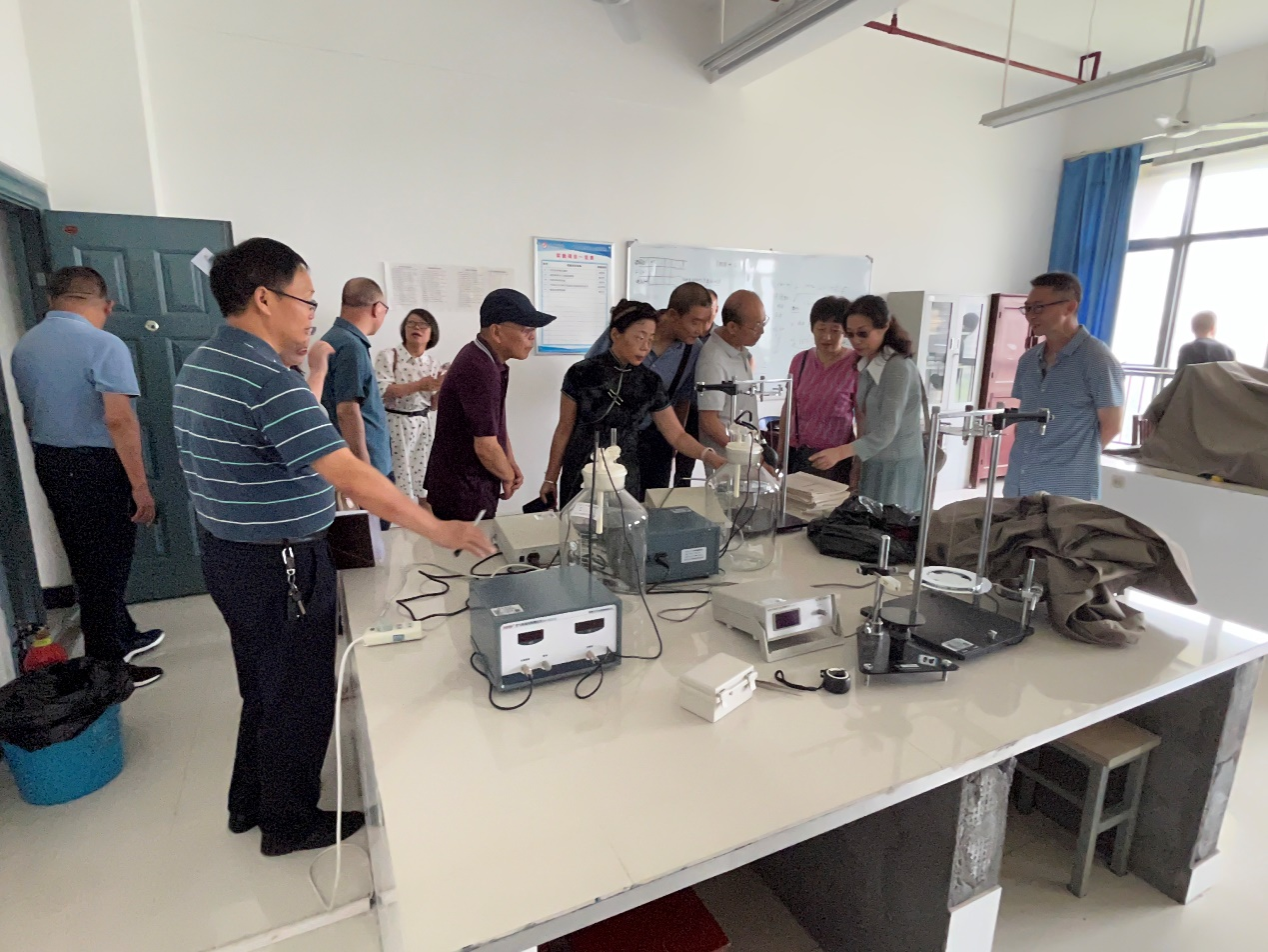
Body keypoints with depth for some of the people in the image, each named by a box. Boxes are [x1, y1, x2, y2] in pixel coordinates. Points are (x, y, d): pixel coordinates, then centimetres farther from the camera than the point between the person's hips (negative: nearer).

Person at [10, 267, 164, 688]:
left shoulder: (24, 346, 8)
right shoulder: (104, 345, -18)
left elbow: (29, 415, 17)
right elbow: (118, 420, -25)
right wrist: (140, 485, -20)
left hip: (49, 465, 8)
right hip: (97, 468, -8)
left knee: (86, 564, 19)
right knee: (106, 567, 3)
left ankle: (123, 637, 35)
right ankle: (105, 667, 14)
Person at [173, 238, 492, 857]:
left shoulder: (200, 367, 7)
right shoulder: (269, 382, -26)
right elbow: (354, 479, -31)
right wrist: (440, 531, -25)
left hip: (227, 554, 10)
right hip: (279, 568, -10)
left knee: (264, 687, 25)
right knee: (301, 696, 10)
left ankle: (249, 803, 43)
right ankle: (289, 823, 30)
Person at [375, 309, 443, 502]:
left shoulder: (432, 364, 9)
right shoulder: (389, 356, -6)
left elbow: (433, 404, 10)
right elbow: (381, 391, -18)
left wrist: (440, 388, -11)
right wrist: (418, 386, -23)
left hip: (422, 426, 5)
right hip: (394, 424, -5)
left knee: (422, 481, 9)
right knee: (400, 480, -2)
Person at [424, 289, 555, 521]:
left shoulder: (488, 361, 6)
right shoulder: (479, 370, -26)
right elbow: (485, 447, -24)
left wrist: (511, 463, 8)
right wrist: (508, 477, -6)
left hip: (470, 489, 9)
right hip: (462, 496, -9)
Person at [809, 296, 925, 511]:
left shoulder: (898, 368, -18)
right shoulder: (866, 364, 5)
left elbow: (886, 431, -25)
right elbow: (868, 421, 8)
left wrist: (841, 452, -36)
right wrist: (858, 460, 6)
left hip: (896, 466, -7)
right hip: (873, 462, 7)